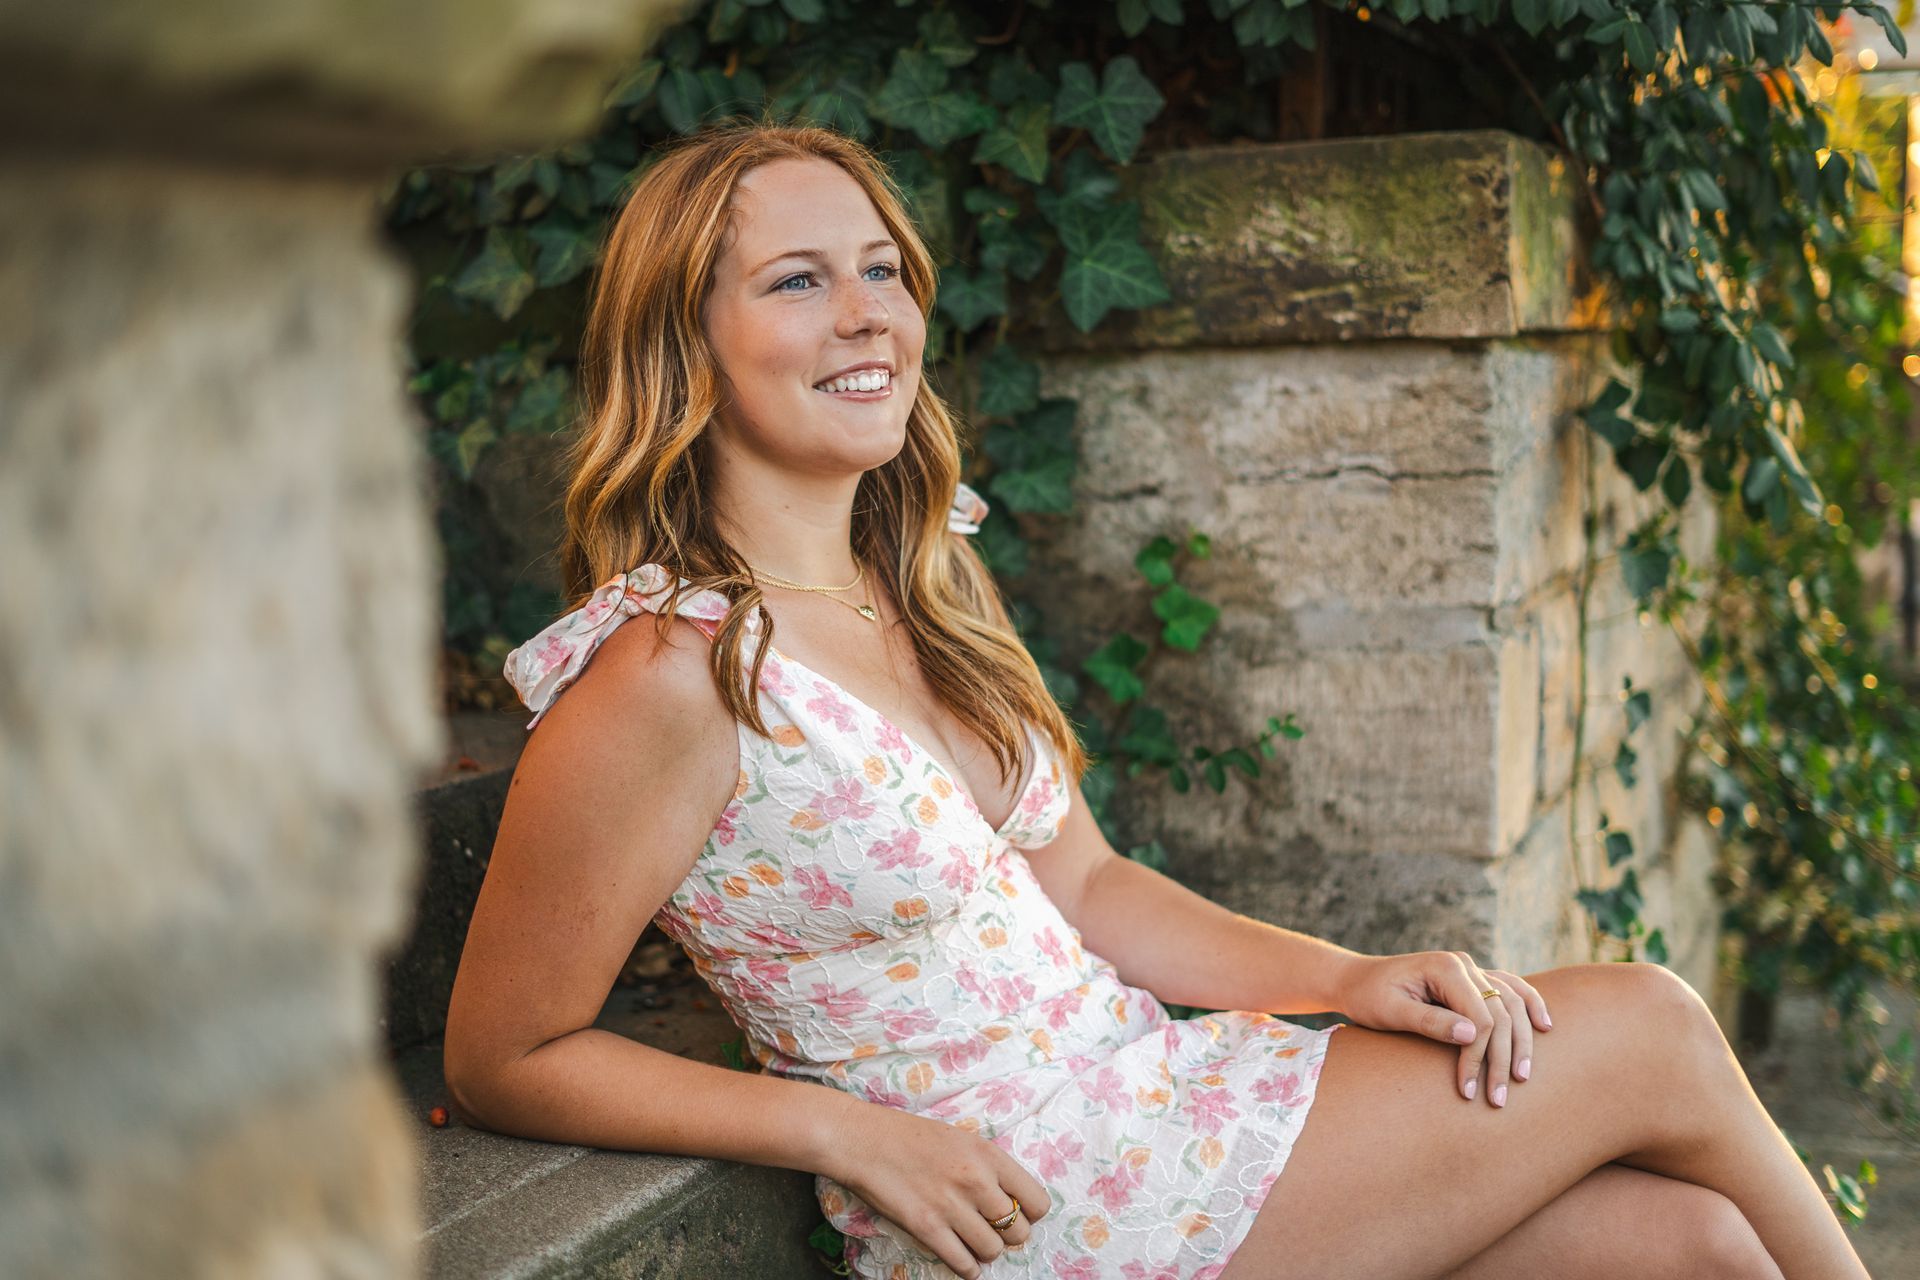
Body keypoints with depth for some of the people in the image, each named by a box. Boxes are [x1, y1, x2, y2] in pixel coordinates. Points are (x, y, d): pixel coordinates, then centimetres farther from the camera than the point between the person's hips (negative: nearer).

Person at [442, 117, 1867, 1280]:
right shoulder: (667, 677, -19)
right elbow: (501, 1057, -13)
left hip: (1144, 1079, 7)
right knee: (1648, 1032, -4)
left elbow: (1080, 885, 11)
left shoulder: (928, 588, 6)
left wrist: (1346, 979, -2)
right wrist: (847, 1128, -18)